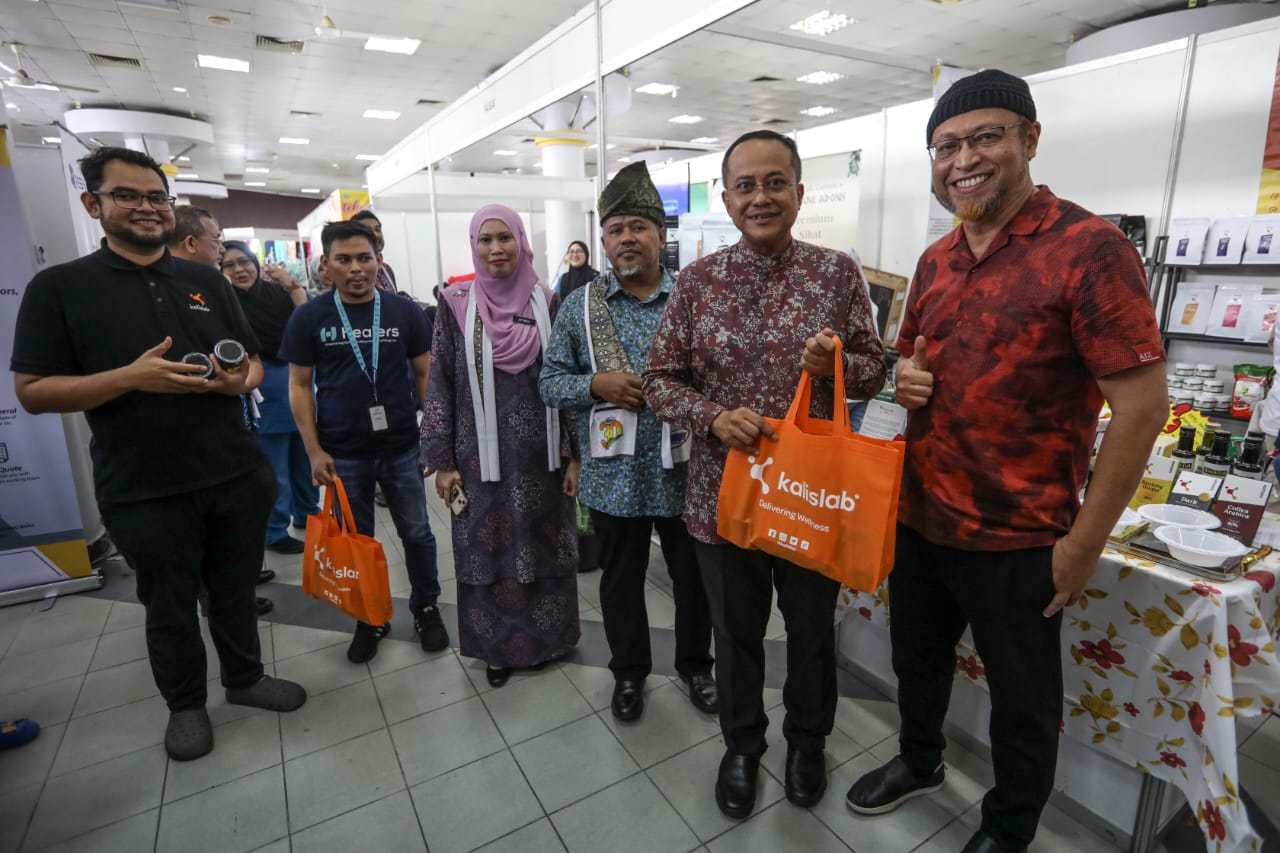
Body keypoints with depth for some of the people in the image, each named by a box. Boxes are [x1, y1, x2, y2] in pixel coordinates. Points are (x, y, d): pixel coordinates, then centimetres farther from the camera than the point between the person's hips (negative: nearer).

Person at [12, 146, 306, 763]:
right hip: (144, 493, -2)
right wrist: (131, 376, -21)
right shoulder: (58, 287, -2)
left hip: (237, 476, 3)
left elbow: (254, 362, 12)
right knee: (170, 605, 15)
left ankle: (246, 678, 39)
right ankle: (185, 704, 37)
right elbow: (32, 392, -5)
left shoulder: (207, 281, 8)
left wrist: (242, 378, -12)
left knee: (235, 589, 17)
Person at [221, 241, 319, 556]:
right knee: (274, 471, 4)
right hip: (263, 395, -4)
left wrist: (290, 283, -15)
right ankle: (276, 533, 19)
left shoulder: (277, 291, 4)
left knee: (306, 459, 18)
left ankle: (307, 515, 37)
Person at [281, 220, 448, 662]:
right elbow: (299, 385, 1)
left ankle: (426, 608, 31)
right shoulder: (308, 317, -2)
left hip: (402, 448, 0)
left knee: (417, 533, 11)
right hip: (342, 454, 0)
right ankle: (369, 618, 33)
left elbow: (425, 374, 4)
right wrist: (314, 451, -5)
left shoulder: (404, 310, -2)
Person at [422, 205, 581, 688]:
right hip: (481, 455, 0)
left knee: (542, 545, 12)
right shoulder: (456, 305, -2)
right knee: (487, 549, 10)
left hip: (539, 453, 1)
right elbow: (440, 384, 0)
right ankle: (497, 647, 31)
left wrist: (572, 453, -1)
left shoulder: (547, 303, 1)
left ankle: (543, 638, 34)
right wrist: (442, 460, -3)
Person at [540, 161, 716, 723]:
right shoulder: (579, 306, 2)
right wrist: (596, 385, -16)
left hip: (684, 471, 0)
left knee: (694, 577, 16)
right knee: (621, 580, 17)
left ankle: (696, 665, 42)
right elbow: (550, 381, 2)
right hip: (614, 476, 1)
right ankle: (628, 672, 41)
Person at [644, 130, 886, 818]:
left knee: (812, 630, 20)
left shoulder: (837, 272, -2)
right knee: (736, 632, 19)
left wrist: (834, 364, -20)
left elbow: (873, 371, 2)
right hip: (723, 488, 0)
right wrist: (714, 417, -19)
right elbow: (661, 378, -1)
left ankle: (807, 740, 50)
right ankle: (742, 746, 46)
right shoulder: (698, 280, -2)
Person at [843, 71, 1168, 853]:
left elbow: (1142, 405, -16)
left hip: (1017, 543, -6)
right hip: (918, 520, 6)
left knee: (1023, 702, 17)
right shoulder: (935, 261, 6)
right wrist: (904, 378, -6)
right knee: (918, 660, 25)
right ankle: (920, 761, 53)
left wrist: (1083, 544, -15)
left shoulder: (1089, 248, -15)